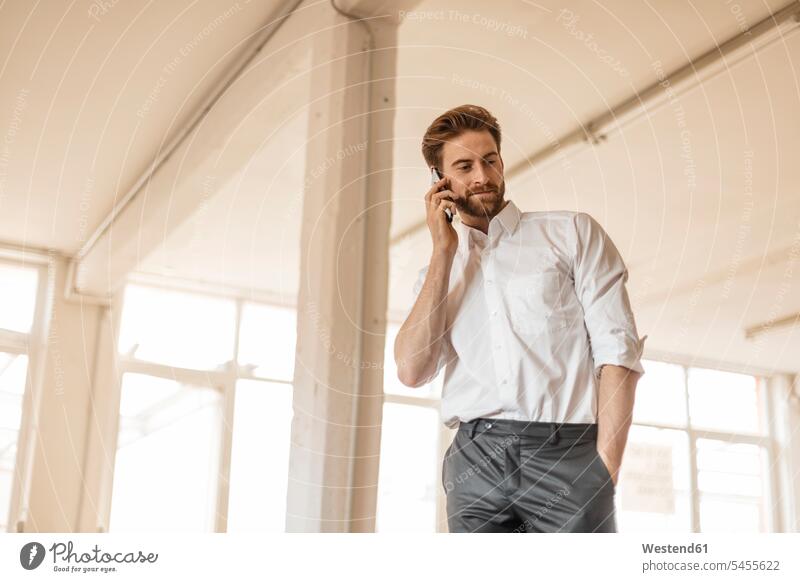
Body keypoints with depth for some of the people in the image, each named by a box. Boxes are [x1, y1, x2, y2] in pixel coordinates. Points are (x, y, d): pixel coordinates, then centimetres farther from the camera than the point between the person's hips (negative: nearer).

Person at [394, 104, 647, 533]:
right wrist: (443, 251, 2)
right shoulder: (438, 272, 19)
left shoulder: (572, 234, 9)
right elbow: (411, 370, 1)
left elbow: (618, 351, -1)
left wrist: (605, 468, -12)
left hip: (566, 451, -3)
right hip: (475, 460, 3)